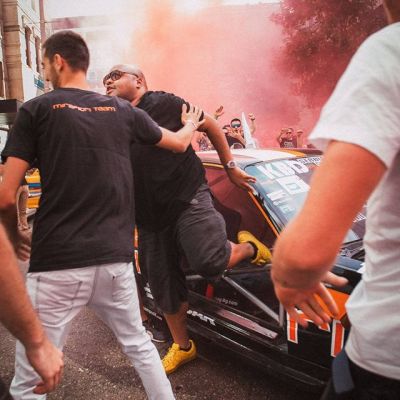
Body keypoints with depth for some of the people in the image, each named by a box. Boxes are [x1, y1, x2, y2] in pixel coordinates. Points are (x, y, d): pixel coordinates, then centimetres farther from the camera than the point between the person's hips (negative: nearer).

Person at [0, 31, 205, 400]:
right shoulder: (123, 111, 11)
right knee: (138, 345, 26)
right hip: (116, 257, 5)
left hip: (58, 263, -4)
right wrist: (190, 125, 49)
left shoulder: (36, 110, 0)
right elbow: (179, 144, 26)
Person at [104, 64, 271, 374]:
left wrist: (230, 167, 6)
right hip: (150, 218, 5)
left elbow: (210, 125, 5)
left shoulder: (163, 103, -1)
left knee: (209, 262, -24)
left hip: (188, 199, -5)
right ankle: (182, 347, 32)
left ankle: (248, 247, 11)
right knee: (163, 285, 11)